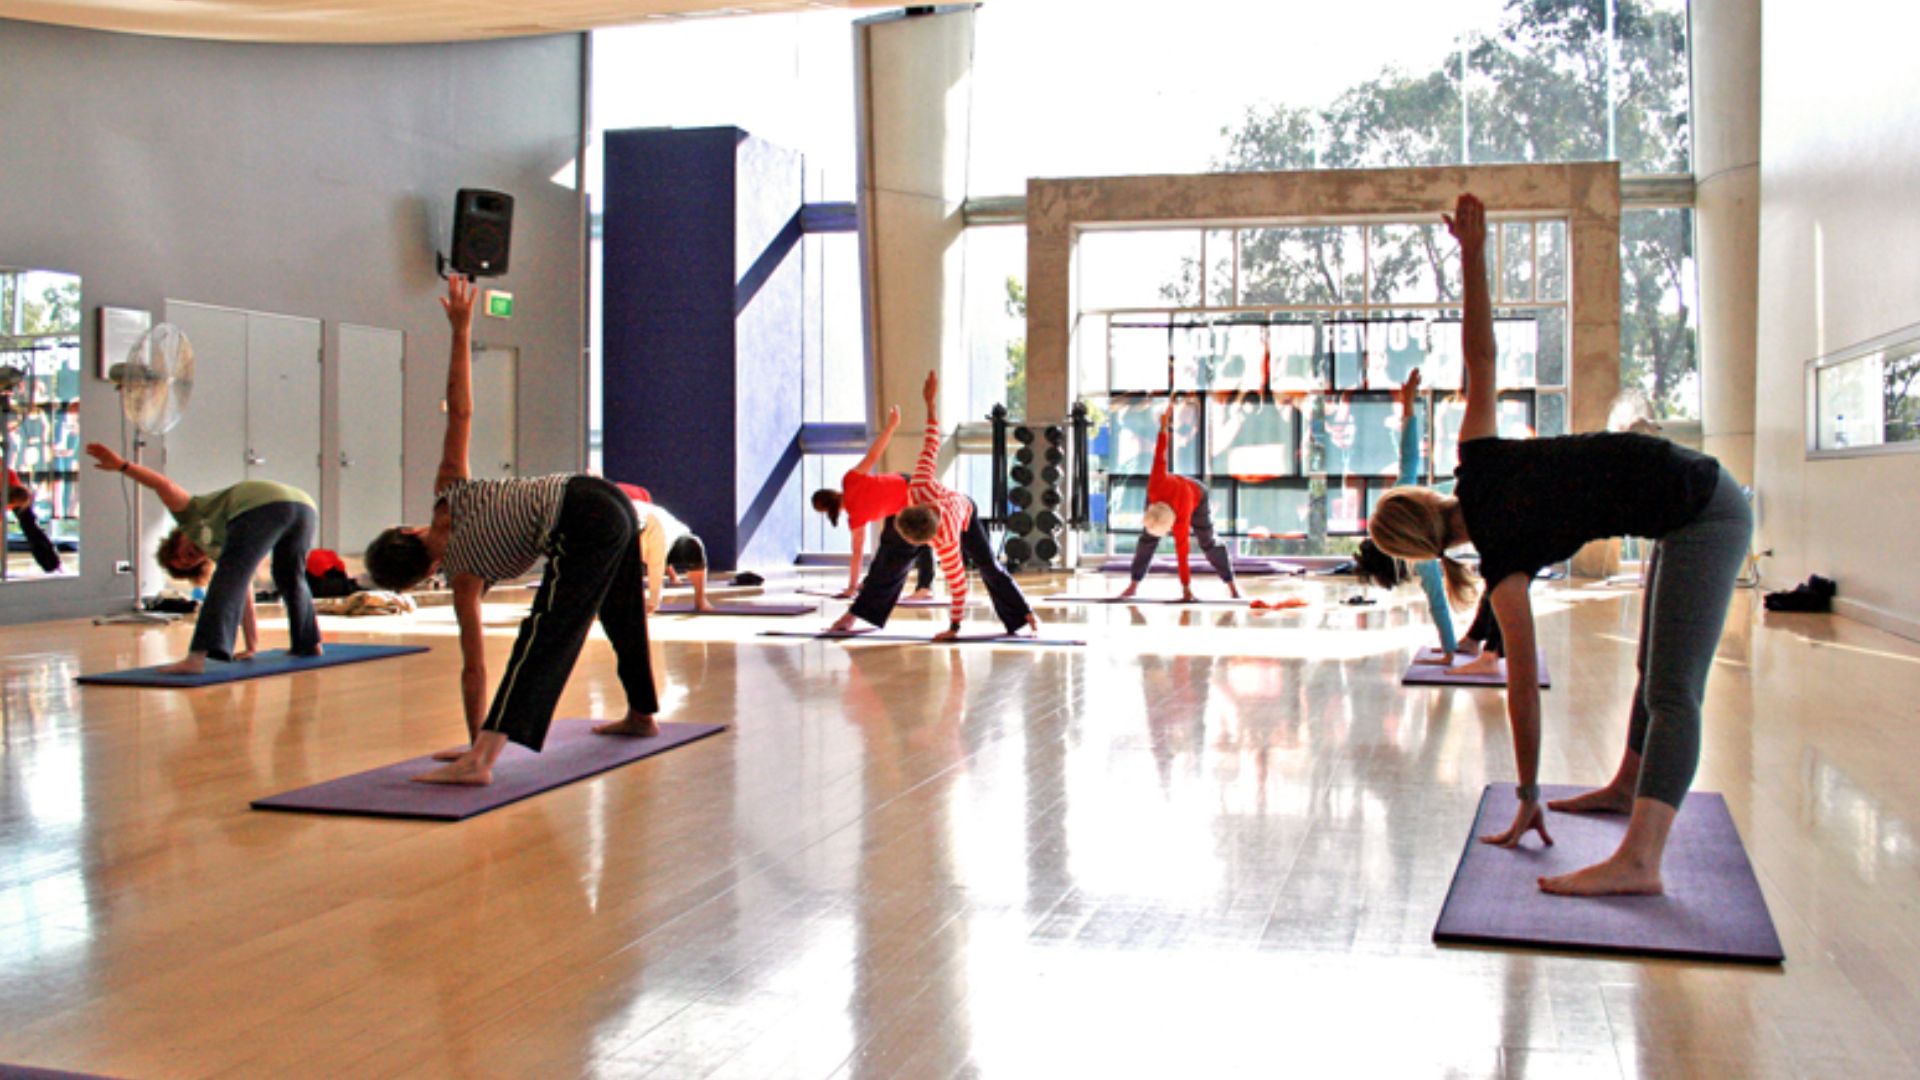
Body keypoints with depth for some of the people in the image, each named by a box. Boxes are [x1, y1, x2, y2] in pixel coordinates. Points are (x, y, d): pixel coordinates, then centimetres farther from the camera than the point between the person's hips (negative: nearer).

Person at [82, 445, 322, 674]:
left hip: (262, 506, -8)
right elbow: (246, 602, 39)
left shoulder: (190, 516, 28)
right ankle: (310, 643, 41)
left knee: (229, 582, -12)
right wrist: (252, 647, 39)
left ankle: (198, 657, -24)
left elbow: (164, 486, 13)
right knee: (290, 578, 31)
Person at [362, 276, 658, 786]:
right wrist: (461, 331, 11)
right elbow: (460, 413, 7)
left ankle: (480, 761, -29)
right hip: (611, 499, 9)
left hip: (582, 524, -9)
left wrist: (475, 741, 9)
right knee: (622, 615, 27)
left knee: (545, 637, -18)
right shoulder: (448, 491, 15)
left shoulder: (463, 577, 3)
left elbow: (473, 667, 2)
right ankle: (641, 714, 47)